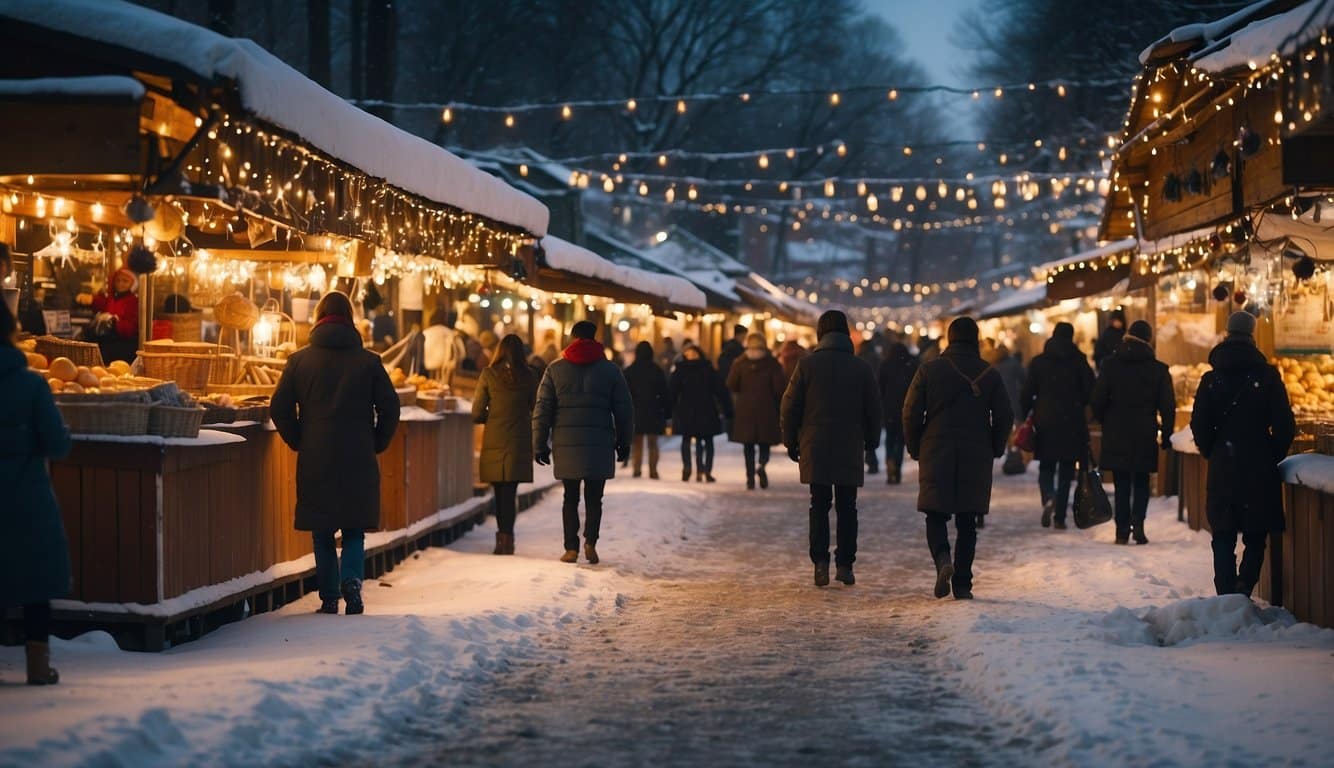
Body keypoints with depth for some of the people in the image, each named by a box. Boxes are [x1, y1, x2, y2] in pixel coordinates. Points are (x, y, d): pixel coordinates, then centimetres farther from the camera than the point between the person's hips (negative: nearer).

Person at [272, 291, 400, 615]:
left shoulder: (300, 360, 0)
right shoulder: (368, 360, -1)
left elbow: (280, 408, -1)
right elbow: (389, 408, -1)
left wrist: (298, 442, 11)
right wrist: (377, 444, 11)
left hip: (315, 461, 0)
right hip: (358, 461, 0)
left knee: (322, 531, 10)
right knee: (354, 529, 9)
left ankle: (329, 597, 9)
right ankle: (351, 579, -15)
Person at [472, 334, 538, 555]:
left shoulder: (489, 375, -4)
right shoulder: (528, 377, -1)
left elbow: (477, 414, -3)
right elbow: (537, 411, 5)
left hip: (494, 443, 0)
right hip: (519, 443, 0)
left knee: (500, 493, 9)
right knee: (510, 493, 2)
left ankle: (503, 536, 7)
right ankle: (507, 537, -8)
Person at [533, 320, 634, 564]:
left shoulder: (556, 369, 3)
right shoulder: (610, 369, 3)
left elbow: (542, 410, 1)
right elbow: (624, 410, 5)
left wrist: (540, 445, 6)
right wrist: (624, 442, 14)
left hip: (566, 444, 0)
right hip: (600, 446, 0)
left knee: (571, 498, 9)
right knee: (594, 498, 7)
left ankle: (571, 548, 4)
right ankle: (591, 541, -11)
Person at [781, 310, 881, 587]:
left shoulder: (807, 364, -2)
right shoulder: (862, 367, 2)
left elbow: (790, 406, -1)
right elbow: (873, 410, 7)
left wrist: (791, 442, 9)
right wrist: (871, 442, 20)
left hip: (815, 450, -1)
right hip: (850, 450, 1)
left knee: (819, 506, 3)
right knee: (847, 508, 7)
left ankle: (820, 562, -9)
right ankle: (845, 565, 5)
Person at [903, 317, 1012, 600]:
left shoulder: (928, 371, -2)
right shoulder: (989, 374, 1)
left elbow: (911, 414, -3)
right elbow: (1004, 417, 1)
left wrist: (915, 449, 10)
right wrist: (994, 450, 16)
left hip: (936, 457, -1)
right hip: (976, 459, 1)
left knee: (936, 514, 8)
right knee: (967, 521, 8)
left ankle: (942, 558, -20)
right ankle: (962, 584, 6)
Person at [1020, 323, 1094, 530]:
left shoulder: (1038, 362, 1)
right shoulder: (1079, 361, 0)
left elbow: (1027, 393, -2)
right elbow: (1090, 391, -2)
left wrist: (1025, 416, 10)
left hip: (1045, 421, 0)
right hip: (1072, 423, 0)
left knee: (1046, 466, 11)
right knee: (1066, 470, 6)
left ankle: (1048, 497, -19)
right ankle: (1059, 517, 3)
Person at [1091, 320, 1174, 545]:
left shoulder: (1111, 365, -3)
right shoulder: (1158, 369, -2)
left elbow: (1098, 400, -3)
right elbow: (1168, 406, 0)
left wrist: (1105, 422, 13)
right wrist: (1166, 435, 9)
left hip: (1116, 434, 0)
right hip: (1145, 437, 0)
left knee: (1122, 484, 7)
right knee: (1141, 483, 11)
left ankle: (1122, 530, 4)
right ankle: (1137, 522, -10)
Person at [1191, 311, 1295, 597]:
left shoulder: (1212, 379, 1)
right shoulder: (1267, 376, -5)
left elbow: (1199, 424, -1)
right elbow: (1285, 424, -6)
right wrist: (1274, 456, 8)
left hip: (1223, 468, 1)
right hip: (1259, 467, -1)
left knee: (1223, 537, 7)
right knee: (1256, 536, 7)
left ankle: (1226, 595, 0)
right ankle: (1244, 587, -9)